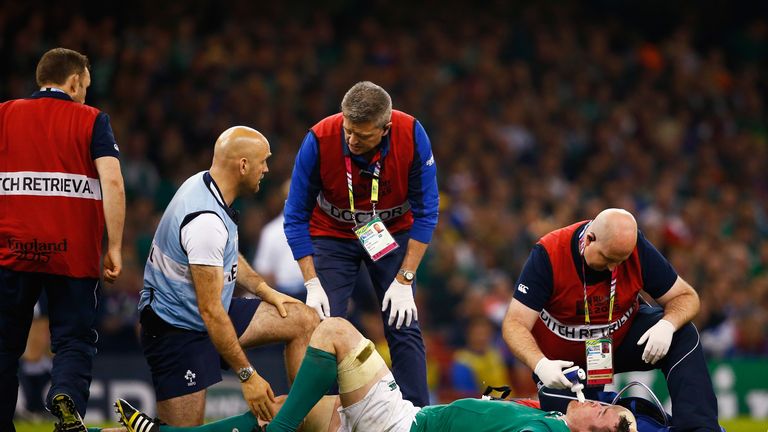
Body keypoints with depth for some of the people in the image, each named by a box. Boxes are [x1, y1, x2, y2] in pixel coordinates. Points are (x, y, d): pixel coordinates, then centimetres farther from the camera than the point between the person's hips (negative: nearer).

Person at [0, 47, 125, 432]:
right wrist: (114, 248, -7)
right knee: (74, 341, 4)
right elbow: (112, 183, -9)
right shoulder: (91, 120, 3)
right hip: (74, 254, -1)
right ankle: (68, 398, -23)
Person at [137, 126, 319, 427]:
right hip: (176, 331, -10)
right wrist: (248, 376, -22)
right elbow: (210, 311, -26)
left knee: (304, 321, 4)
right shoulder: (205, 220, -28)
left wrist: (264, 290, 11)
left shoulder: (203, 185, 2)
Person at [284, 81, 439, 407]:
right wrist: (312, 284, -23)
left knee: (403, 328, -6)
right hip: (333, 235, -1)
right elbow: (296, 217, -18)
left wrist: (404, 280, -20)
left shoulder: (412, 136, -28)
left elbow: (425, 213, -17)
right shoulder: (319, 140, -29)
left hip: (393, 233, 1)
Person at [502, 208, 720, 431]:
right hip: (562, 359, -1)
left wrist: (667, 325, -35)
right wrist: (540, 365, -46)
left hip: (623, 337, 2)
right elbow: (515, 324, -27)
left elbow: (686, 297, -12)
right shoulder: (548, 254, -27)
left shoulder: (636, 248, -21)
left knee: (683, 336, -23)